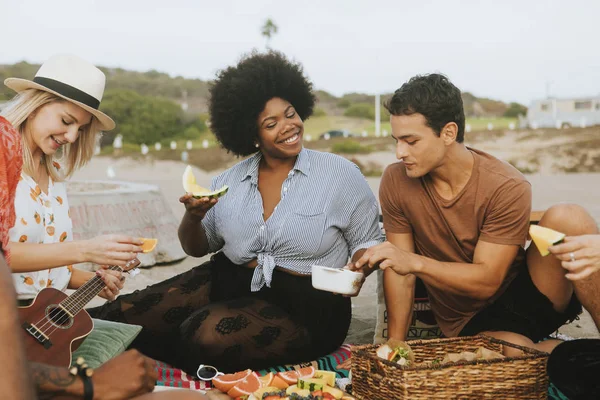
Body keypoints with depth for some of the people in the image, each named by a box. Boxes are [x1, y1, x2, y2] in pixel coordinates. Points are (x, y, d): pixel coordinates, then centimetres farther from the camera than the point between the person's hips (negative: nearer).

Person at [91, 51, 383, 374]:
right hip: (227, 281, 4)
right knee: (122, 315, -10)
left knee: (208, 335, -28)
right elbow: (196, 248, 12)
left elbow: (367, 244, 2)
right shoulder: (232, 180, 7)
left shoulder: (341, 174, -4)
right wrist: (193, 217, -11)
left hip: (305, 305, -3)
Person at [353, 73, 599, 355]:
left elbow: (487, 281, -19)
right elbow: (399, 271, -4)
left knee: (567, 220, -29)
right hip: (470, 323, 1)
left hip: (525, 297, 0)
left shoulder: (508, 188, -19)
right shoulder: (396, 183, -10)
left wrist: (416, 262, -33)